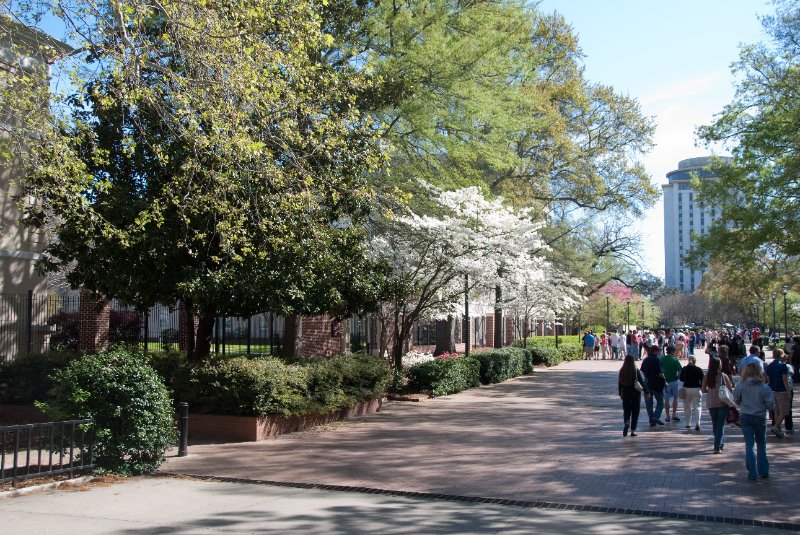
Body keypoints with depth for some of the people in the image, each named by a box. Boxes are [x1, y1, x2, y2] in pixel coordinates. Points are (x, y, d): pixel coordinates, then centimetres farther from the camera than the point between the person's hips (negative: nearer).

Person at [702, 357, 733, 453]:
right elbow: (730, 389, -5)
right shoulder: (723, 376, -11)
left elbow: (703, 390, 2)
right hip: (722, 403, -3)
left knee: (715, 425, 18)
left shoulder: (706, 377, -4)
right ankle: (718, 447, -6)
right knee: (721, 425, 2)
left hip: (711, 403, 3)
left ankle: (720, 444, 31)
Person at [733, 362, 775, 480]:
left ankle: (752, 473, 4)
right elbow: (770, 404, -10)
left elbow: (736, 400, 0)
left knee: (749, 445, 6)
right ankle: (763, 471, 22)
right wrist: (762, 405, 10)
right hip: (760, 417, 0)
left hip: (746, 417, 0)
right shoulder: (764, 387, -12)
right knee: (761, 444, 17)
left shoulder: (741, 385, -10)